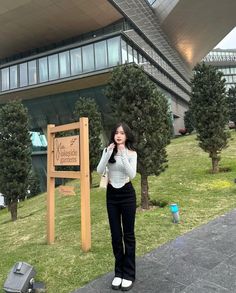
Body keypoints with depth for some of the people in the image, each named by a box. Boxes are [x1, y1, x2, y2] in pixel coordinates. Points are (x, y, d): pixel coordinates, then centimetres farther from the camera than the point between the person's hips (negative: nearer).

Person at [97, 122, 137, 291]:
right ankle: (118, 273, 28)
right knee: (115, 235, 11)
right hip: (111, 195, 3)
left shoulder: (131, 153, -6)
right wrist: (109, 153, -22)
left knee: (128, 235, 6)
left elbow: (132, 175, -19)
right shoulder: (108, 151, 1)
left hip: (127, 194, -2)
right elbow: (99, 171, -12)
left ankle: (129, 274, 22)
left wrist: (123, 155, -26)